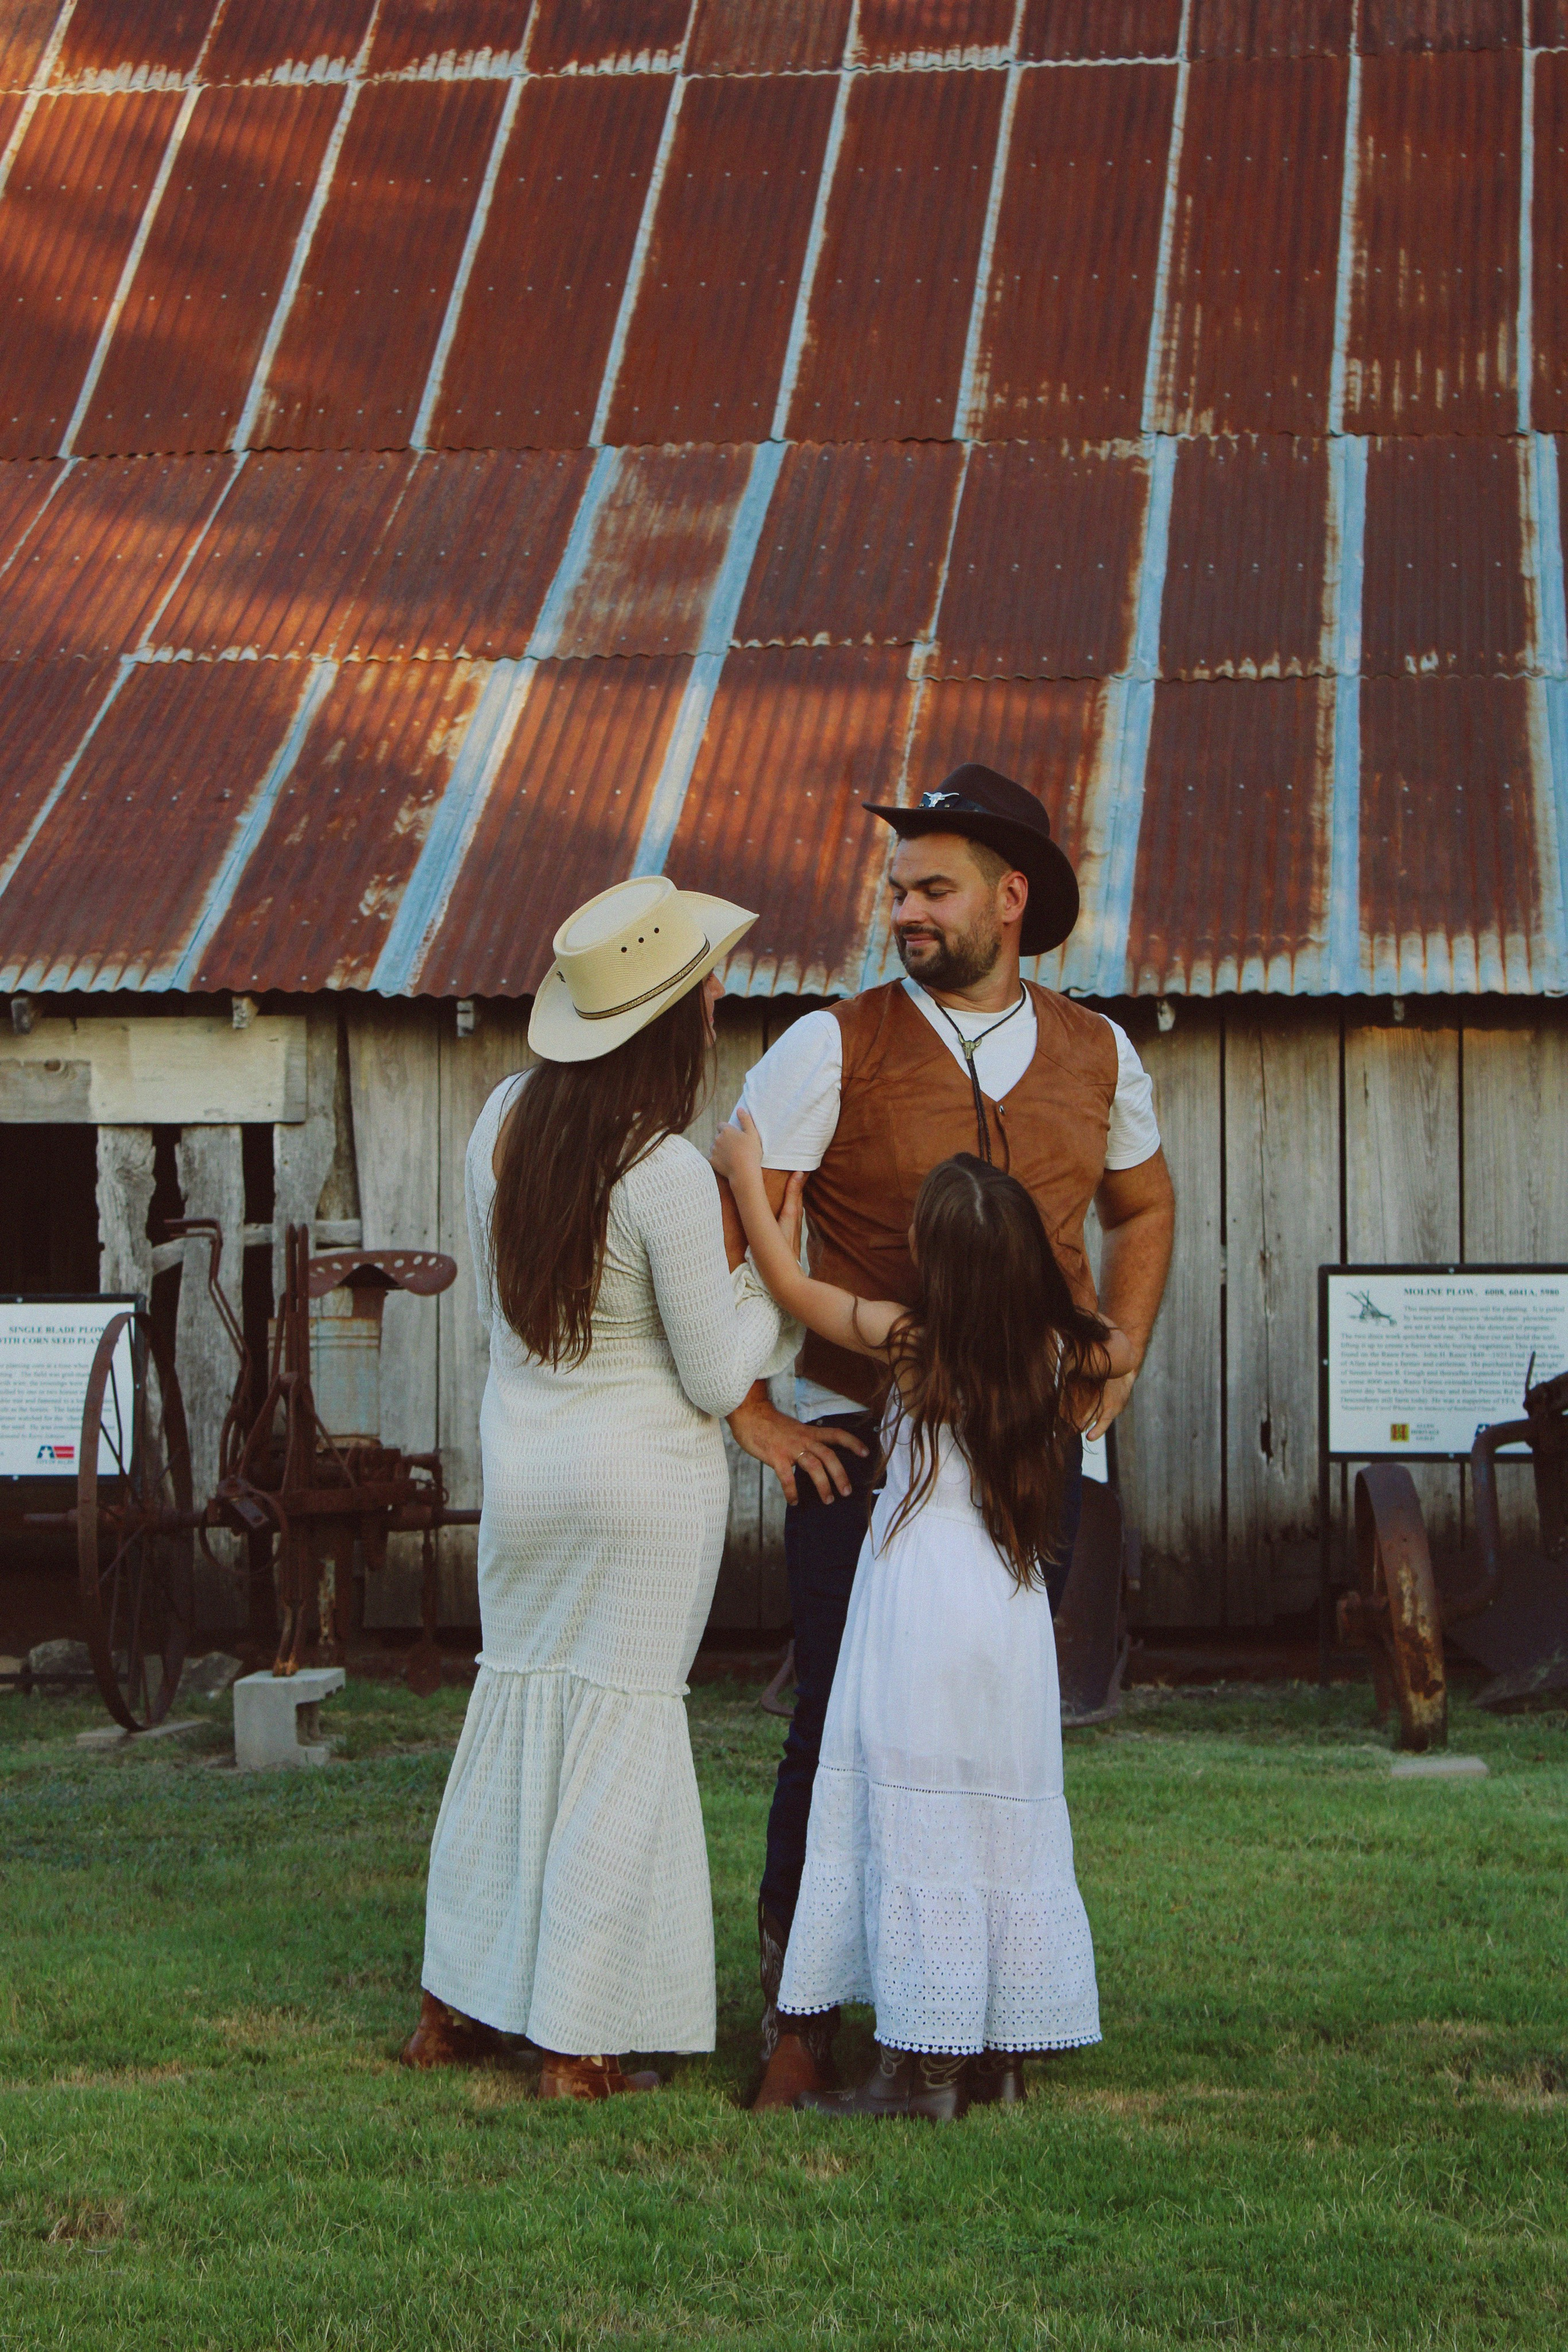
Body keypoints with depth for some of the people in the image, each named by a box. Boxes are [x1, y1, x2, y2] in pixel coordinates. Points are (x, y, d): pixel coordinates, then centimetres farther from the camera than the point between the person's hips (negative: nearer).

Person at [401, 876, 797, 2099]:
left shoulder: (505, 1121, -2)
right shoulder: (668, 1173, -22)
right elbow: (717, 1377, -14)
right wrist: (775, 1282, -1)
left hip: (524, 1460, 6)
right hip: (648, 1472, -6)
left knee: (520, 1699, 17)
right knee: (626, 1727, 4)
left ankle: (457, 2006, 24)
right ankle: (582, 2039, 9)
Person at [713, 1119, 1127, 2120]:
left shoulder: (911, 1340, -9)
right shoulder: (1059, 1352, 2)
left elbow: (790, 1282, 4)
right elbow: (1122, 1349, 26)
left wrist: (748, 1177, 16)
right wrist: (1054, 1292, 34)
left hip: (920, 1609, -5)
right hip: (1015, 1617, 5)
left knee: (915, 1827, -2)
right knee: (1007, 1824, 12)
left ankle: (924, 2063, -1)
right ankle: (1001, 2049, 18)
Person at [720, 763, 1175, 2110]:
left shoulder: (1096, 1055, 7)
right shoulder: (837, 1048, -5)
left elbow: (1143, 1207, 24)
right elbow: (724, 1227, -4)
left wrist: (1118, 1364, 12)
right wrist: (749, 1408, -7)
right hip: (862, 1443, -3)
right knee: (841, 1731, -4)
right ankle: (800, 2015, 9)